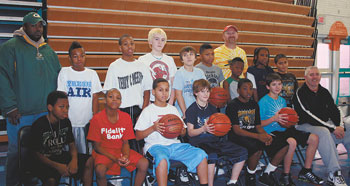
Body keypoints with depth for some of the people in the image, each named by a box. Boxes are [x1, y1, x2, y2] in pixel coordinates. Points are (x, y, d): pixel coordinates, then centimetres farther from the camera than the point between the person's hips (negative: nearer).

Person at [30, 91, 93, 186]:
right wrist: (57, 166, -28)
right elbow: (36, 154, -16)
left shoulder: (66, 122, 1)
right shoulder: (38, 125, -17)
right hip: (44, 161, -6)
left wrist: (74, 160, -15)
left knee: (89, 161, -12)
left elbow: (72, 144, 7)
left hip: (61, 156, 6)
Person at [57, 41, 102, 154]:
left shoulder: (92, 73, 6)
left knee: (87, 152, 4)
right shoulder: (64, 72, 2)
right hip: (69, 122, -1)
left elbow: (95, 98, 4)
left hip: (87, 122, 1)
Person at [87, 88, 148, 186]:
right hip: (104, 152, -3)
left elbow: (125, 143, 4)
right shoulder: (97, 119, -10)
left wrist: (126, 156, -19)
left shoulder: (126, 117, -1)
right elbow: (97, 146, -7)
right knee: (100, 170, -35)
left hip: (121, 150, 3)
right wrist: (115, 159, -20)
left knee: (144, 163, -19)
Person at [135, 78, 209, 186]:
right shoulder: (148, 111, 7)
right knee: (162, 158, -39)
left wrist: (181, 130, -3)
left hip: (174, 144, 5)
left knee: (201, 154, -15)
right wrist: (153, 128, -14)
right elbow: (138, 136, 1)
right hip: (155, 145, -4)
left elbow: (183, 133, 21)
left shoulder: (173, 109, 20)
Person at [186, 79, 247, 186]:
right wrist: (203, 129, -24)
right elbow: (190, 132, -6)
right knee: (211, 156, -39)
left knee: (242, 152, -6)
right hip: (199, 142, -6)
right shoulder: (191, 110, -1)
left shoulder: (212, 108, 18)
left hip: (215, 140, 6)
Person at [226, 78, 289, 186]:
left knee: (284, 146, -9)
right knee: (258, 149, -36)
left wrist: (265, 135, -10)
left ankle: (266, 175, 5)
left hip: (253, 134, 7)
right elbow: (236, 130, -14)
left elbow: (258, 126, 14)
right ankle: (250, 176, -7)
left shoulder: (254, 104, 16)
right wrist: (258, 136, -25)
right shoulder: (232, 105, -6)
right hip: (238, 137, -7)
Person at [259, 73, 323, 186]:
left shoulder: (282, 100, 16)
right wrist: (274, 119, -22)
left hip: (284, 130, 8)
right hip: (271, 133, -8)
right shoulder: (263, 102, -7)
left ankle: (306, 172, 10)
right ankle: (285, 177, -19)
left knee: (314, 138, -1)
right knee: (292, 142, -36)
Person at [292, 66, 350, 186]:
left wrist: (340, 126, -12)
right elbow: (308, 116, -17)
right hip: (306, 126, -7)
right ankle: (334, 174, -36)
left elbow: (335, 111, 9)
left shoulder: (324, 92, 13)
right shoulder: (300, 94, -9)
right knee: (323, 132, -36)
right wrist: (332, 129, -20)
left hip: (326, 124, 7)